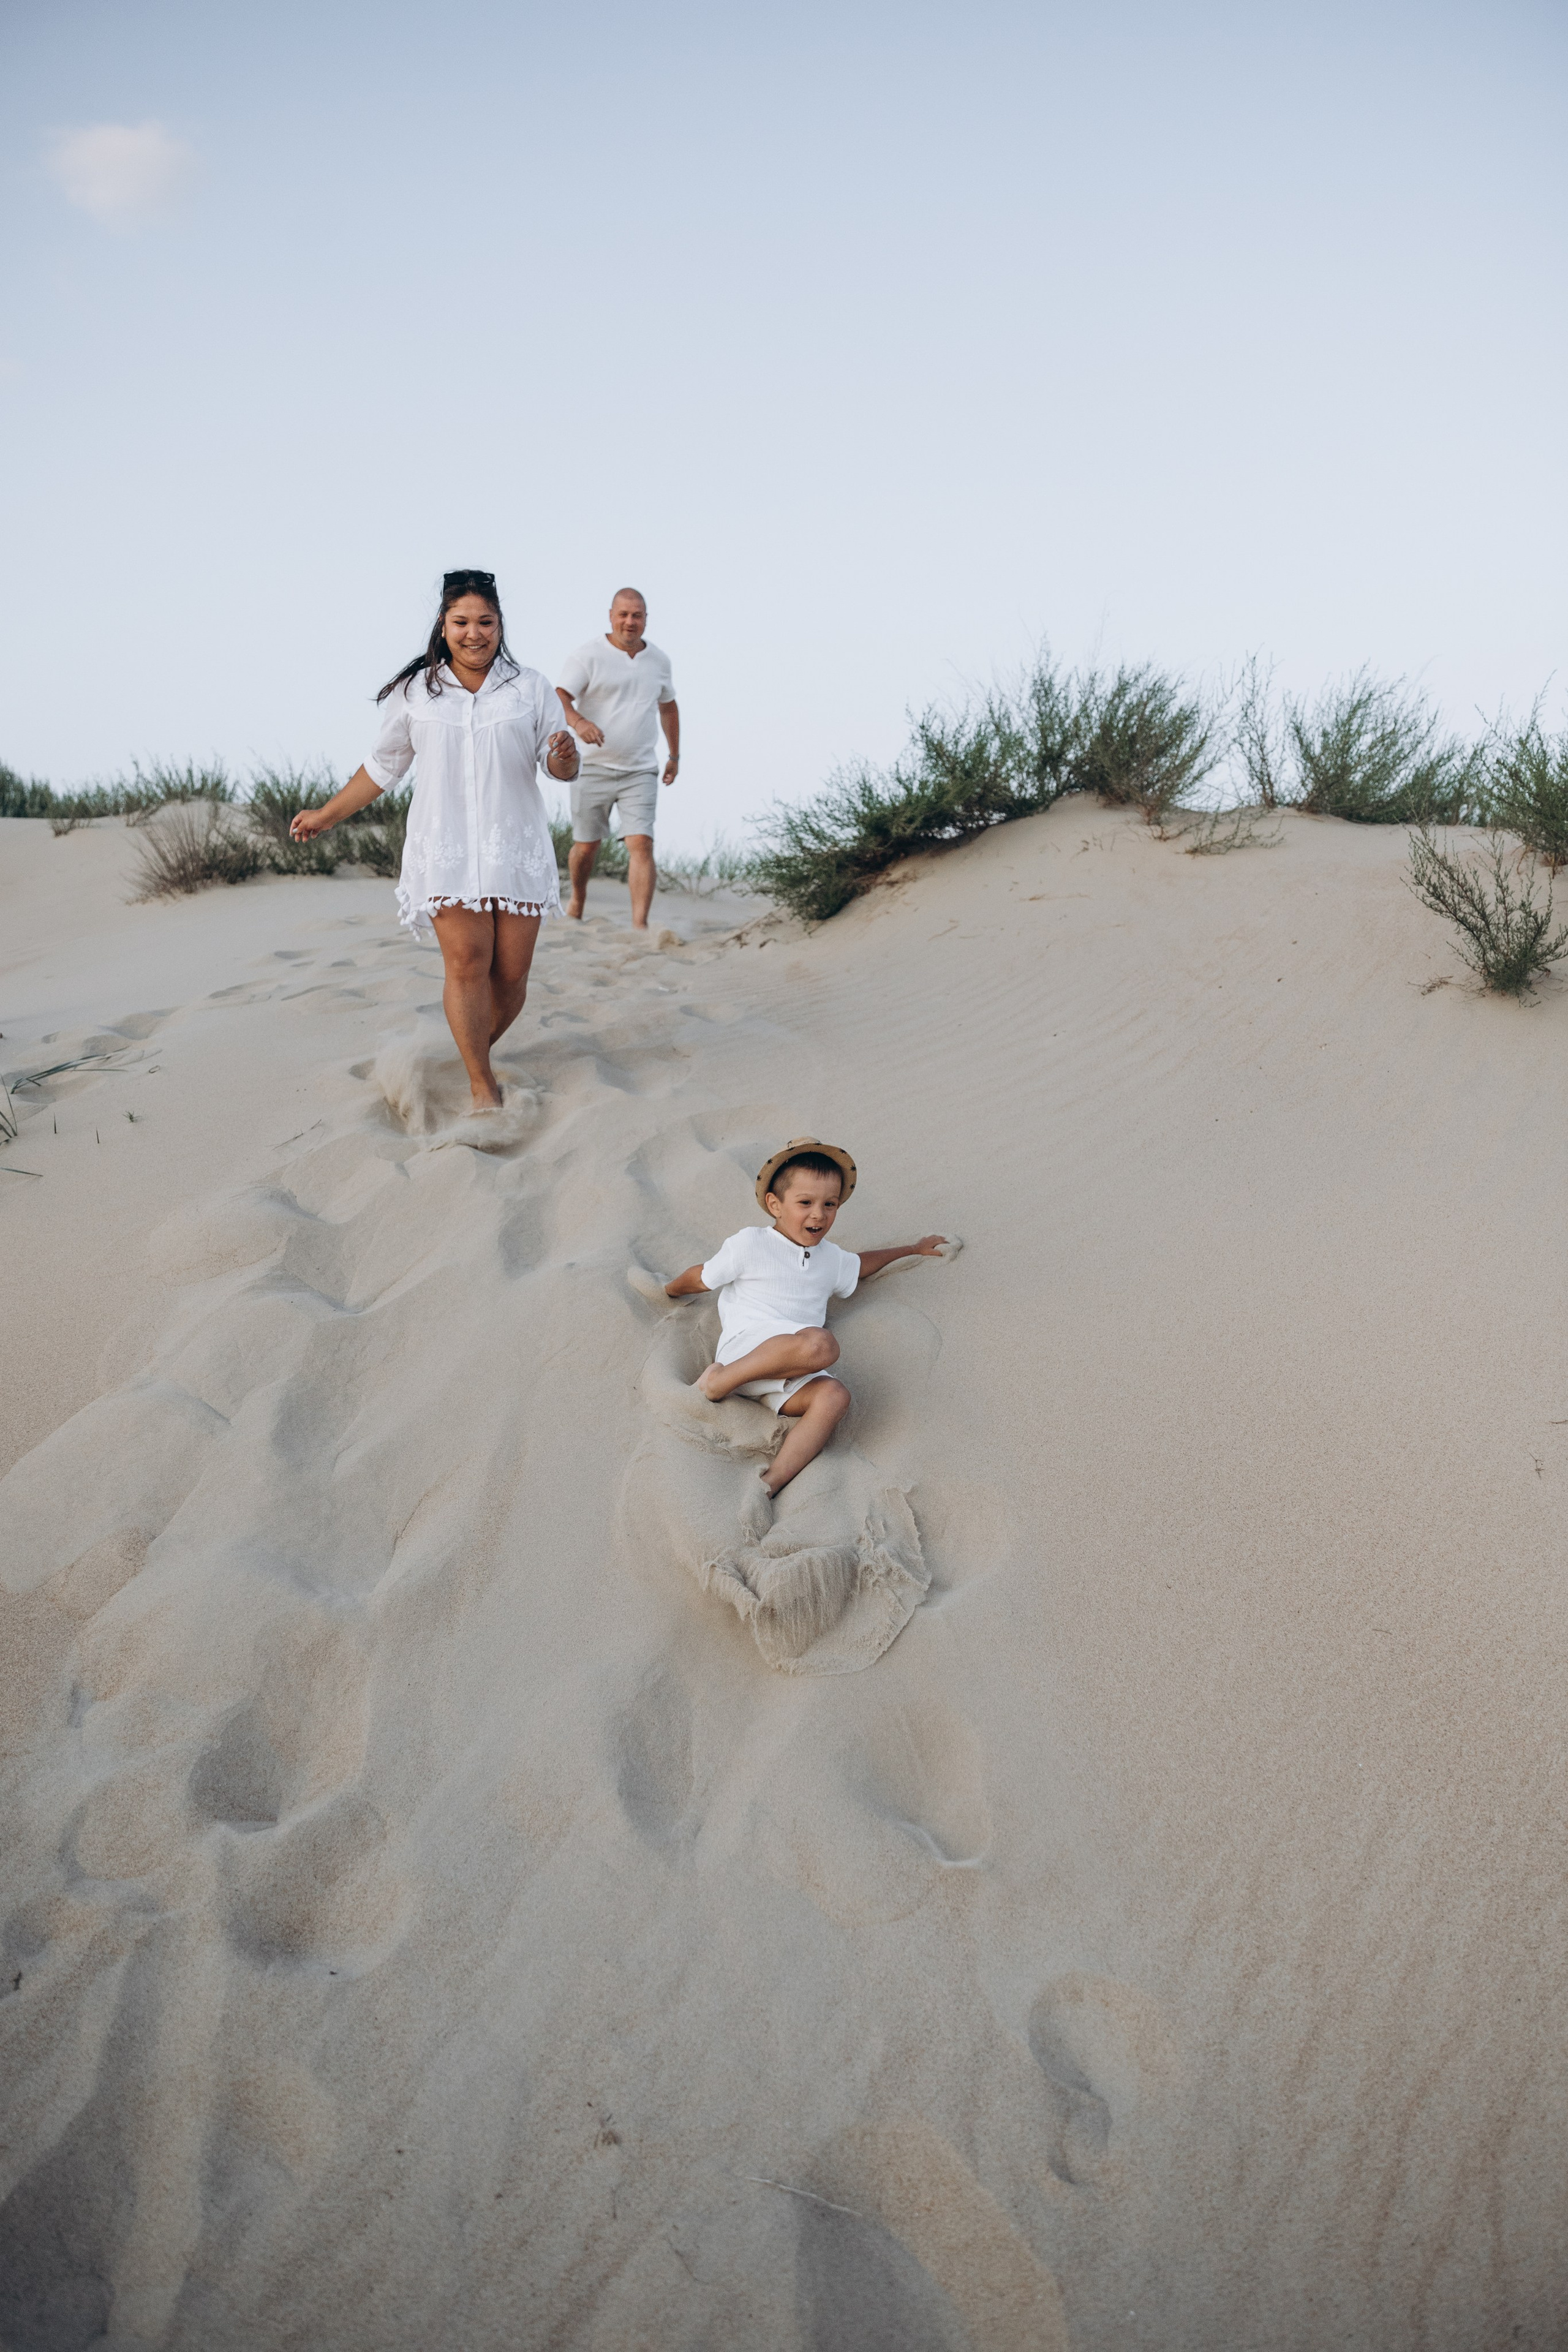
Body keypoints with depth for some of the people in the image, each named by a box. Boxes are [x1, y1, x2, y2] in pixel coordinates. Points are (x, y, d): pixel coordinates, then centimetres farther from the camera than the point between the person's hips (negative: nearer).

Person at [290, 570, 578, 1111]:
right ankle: (482, 1088, -13)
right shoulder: (414, 692, 9)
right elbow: (384, 766, 18)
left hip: (516, 847, 1)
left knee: (511, 972, -3)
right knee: (466, 960, -16)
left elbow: (562, 770, 8)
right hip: (445, 848, -1)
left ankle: (478, 1052, 23)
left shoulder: (530, 688, 9)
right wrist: (327, 815, 20)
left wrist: (564, 757, -16)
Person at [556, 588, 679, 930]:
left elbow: (668, 706, 26)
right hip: (593, 768, -2)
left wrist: (675, 755, 27)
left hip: (641, 771, 2)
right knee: (586, 846, 8)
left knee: (641, 844, -13)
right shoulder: (587, 656, -5)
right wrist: (578, 721, -38)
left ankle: (640, 924, -17)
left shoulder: (659, 661, 10)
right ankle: (577, 901, 37)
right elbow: (559, 698, -17)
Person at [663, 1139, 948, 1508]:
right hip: (745, 1343, -6)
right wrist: (668, 1292, 31)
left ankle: (772, 1481, -36)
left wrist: (912, 1249, 52)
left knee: (834, 1396, -30)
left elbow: (861, 1263, 47)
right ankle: (720, 1380, -20)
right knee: (821, 1345, -37)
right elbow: (701, 1277, 16)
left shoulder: (831, 1259, 24)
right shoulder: (749, 1244, 4)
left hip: (784, 1374, 6)